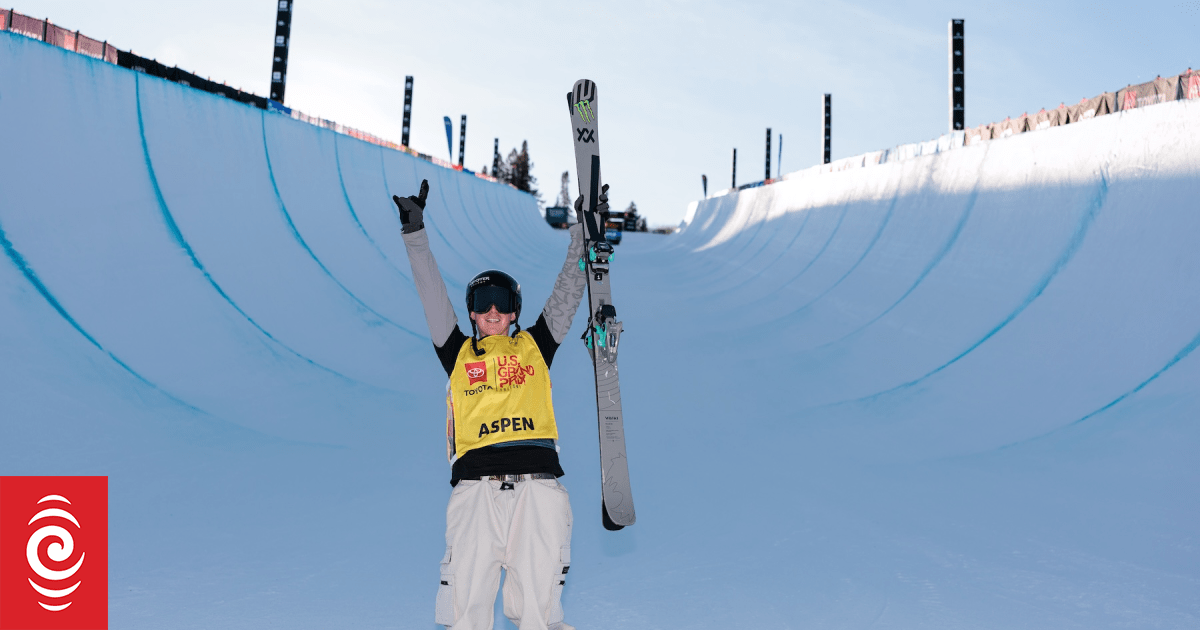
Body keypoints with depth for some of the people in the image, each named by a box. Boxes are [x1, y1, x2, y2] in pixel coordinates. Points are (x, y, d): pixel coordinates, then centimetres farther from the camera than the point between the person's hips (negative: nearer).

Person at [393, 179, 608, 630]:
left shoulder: (534, 345, 19)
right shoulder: (459, 354, 19)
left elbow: (567, 294, 18)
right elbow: (433, 298, 14)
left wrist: (584, 233, 15)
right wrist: (415, 233, 9)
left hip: (537, 482, 0)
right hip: (476, 485, 0)